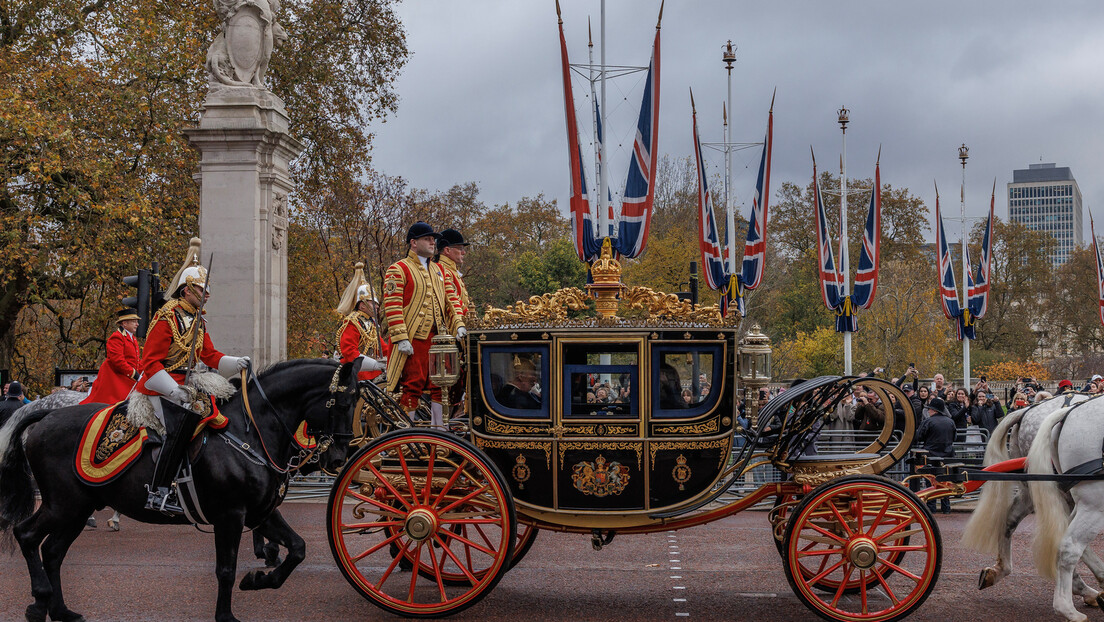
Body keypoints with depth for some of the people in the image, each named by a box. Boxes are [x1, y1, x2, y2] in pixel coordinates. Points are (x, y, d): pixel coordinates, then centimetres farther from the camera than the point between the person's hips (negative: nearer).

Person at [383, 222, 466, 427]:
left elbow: (450, 299, 20)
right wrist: (401, 338, -18)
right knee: (412, 385, -4)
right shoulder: (398, 270, -3)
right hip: (413, 339, -7)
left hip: (438, 337, 7)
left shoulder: (438, 270, 19)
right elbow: (392, 306, -10)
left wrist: (458, 324, 3)